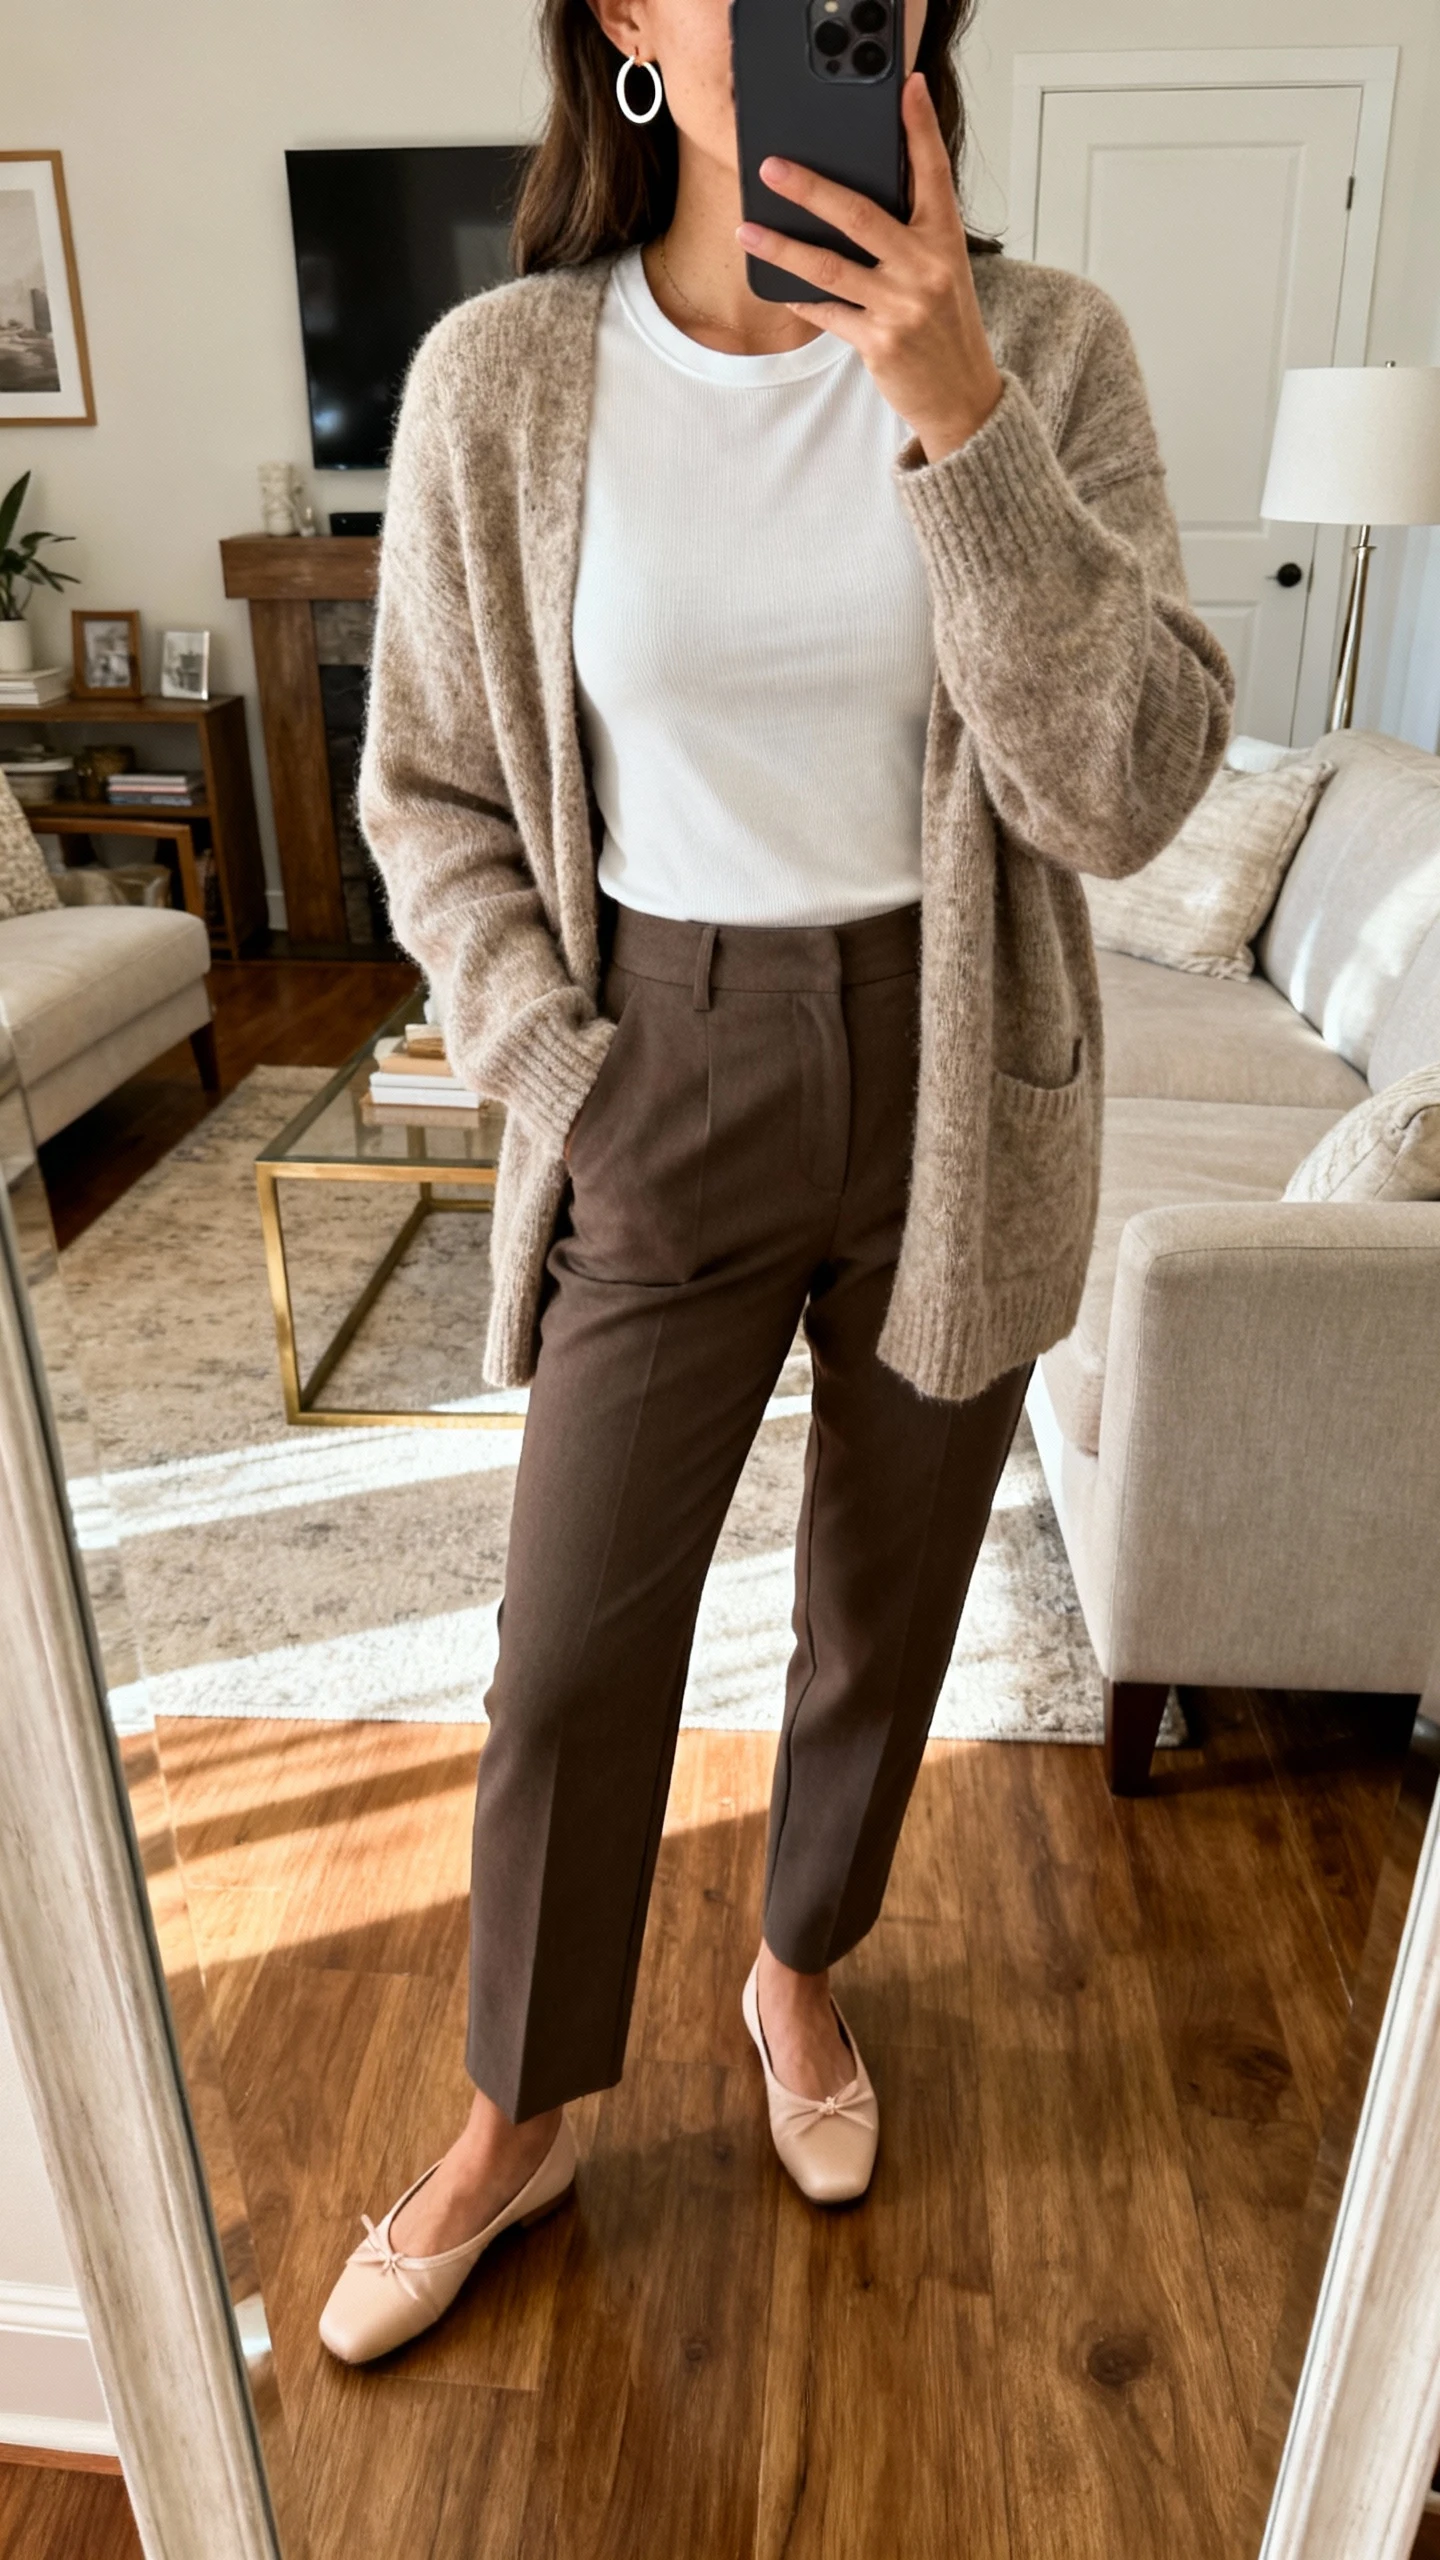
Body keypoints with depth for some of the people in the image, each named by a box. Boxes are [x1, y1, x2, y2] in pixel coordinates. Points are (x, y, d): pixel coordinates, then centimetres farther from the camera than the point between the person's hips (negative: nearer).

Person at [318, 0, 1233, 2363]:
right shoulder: (500, 378, -5)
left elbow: (1127, 790, -14)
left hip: (954, 1096, 1)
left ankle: (801, 1973, 48)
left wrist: (959, 419, -23)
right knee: (570, 1664, 8)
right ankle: (518, 2123, 36)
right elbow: (431, 794, 2)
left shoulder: (1045, 348, -5)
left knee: (885, 1617, 17)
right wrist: (563, 1082, -8)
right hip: (669, 1085, 0)